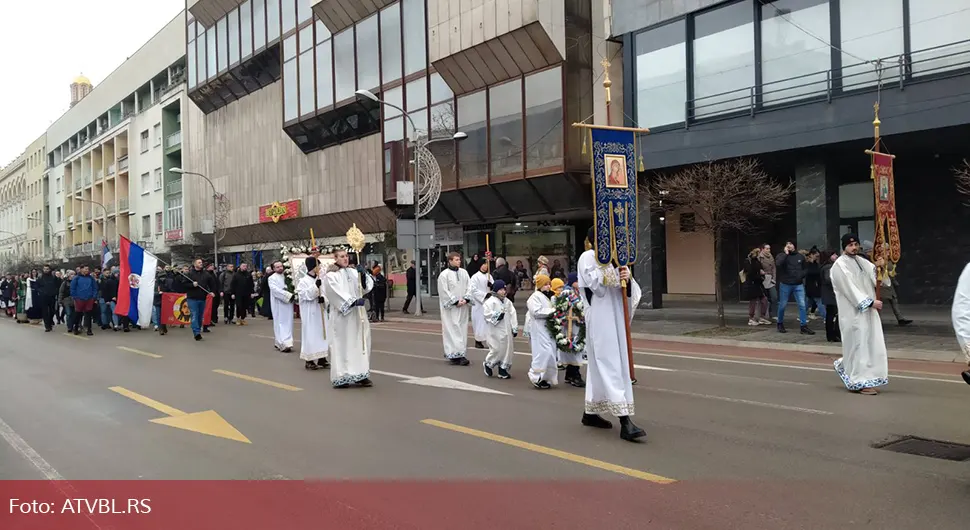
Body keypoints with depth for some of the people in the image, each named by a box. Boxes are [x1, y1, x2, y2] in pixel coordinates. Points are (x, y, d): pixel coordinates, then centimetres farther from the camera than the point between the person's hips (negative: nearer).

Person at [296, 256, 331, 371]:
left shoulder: (320, 280, 8)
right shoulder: (303, 281, -7)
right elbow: (306, 295, -18)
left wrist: (323, 299, -14)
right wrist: (315, 286, -27)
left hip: (320, 313, 6)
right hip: (310, 314, -6)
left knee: (322, 334, 9)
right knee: (310, 335, -3)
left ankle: (322, 358, 17)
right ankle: (309, 360, 4)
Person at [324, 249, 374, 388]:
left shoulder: (353, 272, 11)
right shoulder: (331, 275, -5)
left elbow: (365, 287, 3)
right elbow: (336, 292, -17)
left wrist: (363, 275, -16)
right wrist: (353, 301, -25)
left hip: (356, 314, 6)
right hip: (341, 315, -6)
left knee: (359, 342, 6)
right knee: (342, 344, -4)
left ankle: (360, 375, 10)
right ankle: (341, 377, -1)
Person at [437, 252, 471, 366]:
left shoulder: (464, 272, 8)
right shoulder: (444, 275, -8)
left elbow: (468, 287, 9)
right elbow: (444, 291, -11)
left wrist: (465, 299, -6)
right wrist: (455, 302, -13)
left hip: (463, 307, 6)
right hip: (450, 308, -6)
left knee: (462, 329, 7)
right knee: (452, 329, -8)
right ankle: (455, 355, -9)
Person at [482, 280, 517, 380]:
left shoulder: (507, 301, 11)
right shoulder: (490, 301, -8)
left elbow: (513, 314, 9)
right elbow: (487, 315, -13)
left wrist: (515, 328, 4)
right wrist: (497, 316, -20)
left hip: (507, 330, 6)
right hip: (496, 331, -6)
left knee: (508, 349, 7)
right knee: (497, 349, -5)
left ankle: (503, 369, 17)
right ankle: (488, 364, 20)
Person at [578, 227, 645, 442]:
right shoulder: (587, 257, -4)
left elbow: (630, 291, 10)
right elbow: (594, 285, -17)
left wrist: (627, 279, -11)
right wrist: (613, 271, -13)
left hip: (615, 317, 8)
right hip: (600, 318, -8)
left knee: (600, 365, 14)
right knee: (609, 365, -13)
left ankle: (590, 412, 26)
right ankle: (624, 421, -19)